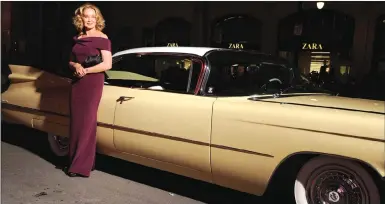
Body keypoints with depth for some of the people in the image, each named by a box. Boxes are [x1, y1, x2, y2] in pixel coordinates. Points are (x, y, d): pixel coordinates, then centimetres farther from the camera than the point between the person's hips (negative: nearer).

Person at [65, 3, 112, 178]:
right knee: (76, 122, 7)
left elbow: (107, 64, -12)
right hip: (77, 83, 6)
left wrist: (86, 70, -15)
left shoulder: (102, 39, -5)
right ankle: (74, 161, 16)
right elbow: (71, 61, 19)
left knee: (87, 123, -5)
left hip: (93, 83, -6)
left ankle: (82, 165, 0)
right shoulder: (77, 38, 13)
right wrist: (76, 66, -4)